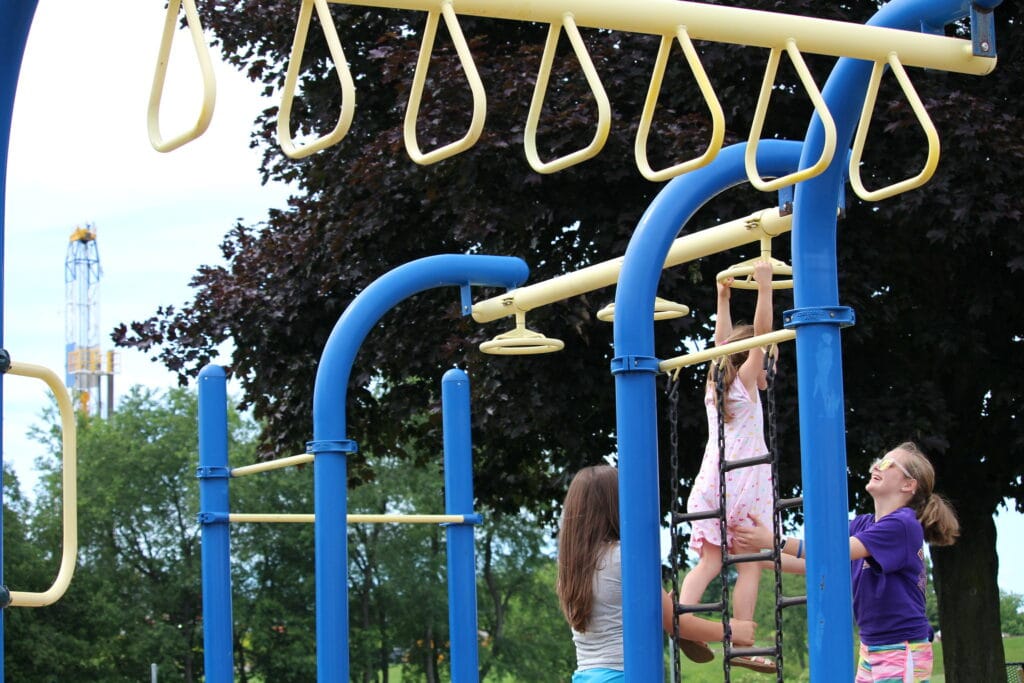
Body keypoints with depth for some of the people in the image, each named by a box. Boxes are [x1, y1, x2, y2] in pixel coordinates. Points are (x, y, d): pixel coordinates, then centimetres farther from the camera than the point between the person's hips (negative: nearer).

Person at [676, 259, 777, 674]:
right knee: (749, 565, -3)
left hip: (711, 483, 6)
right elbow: (762, 332, -5)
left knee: (708, 563, 1)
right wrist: (764, 286, -2)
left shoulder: (715, 383, 16)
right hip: (743, 484, -6)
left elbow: (723, 341, 30)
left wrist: (723, 299, 36)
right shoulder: (745, 380, 1)